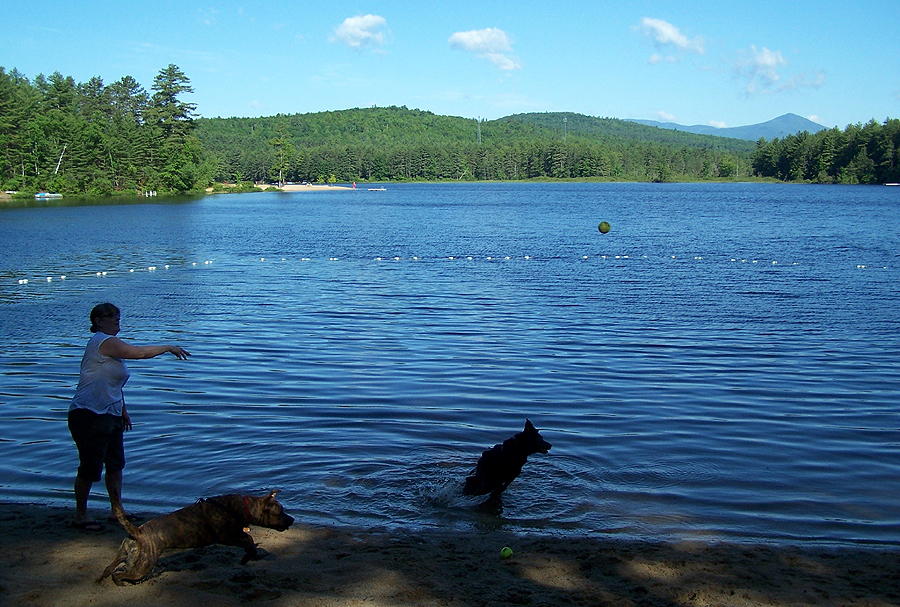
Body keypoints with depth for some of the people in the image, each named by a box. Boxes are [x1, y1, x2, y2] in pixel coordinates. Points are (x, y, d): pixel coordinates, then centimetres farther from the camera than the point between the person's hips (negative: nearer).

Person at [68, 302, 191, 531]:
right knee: (90, 468, -2)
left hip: (110, 416, 10)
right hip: (89, 417, -10)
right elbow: (139, 352, -22)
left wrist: (123, 410, 23)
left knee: (116, 464, 13)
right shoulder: (103, 341, -14)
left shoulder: (111, 345, 17)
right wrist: (169, 348, -11)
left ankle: (117, 510, 23)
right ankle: (80, 515, 11)